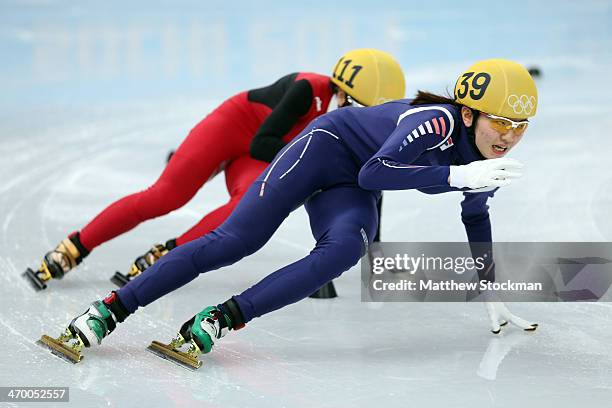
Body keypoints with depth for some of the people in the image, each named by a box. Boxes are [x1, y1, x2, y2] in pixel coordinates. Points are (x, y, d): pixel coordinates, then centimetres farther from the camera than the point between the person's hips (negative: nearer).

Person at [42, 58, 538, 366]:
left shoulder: (489, 158, -4)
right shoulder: (438, 121, -28)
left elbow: (477, 218, 15)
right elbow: (374, 172, -37)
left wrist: (493, 298, 18)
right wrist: (456, 175, -40)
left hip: (351, 195, 6)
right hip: (326, 147, -6)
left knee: (343, 251, -28)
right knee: (232, 241, -18)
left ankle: (221, 319, -30)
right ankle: (110, 309, -15)